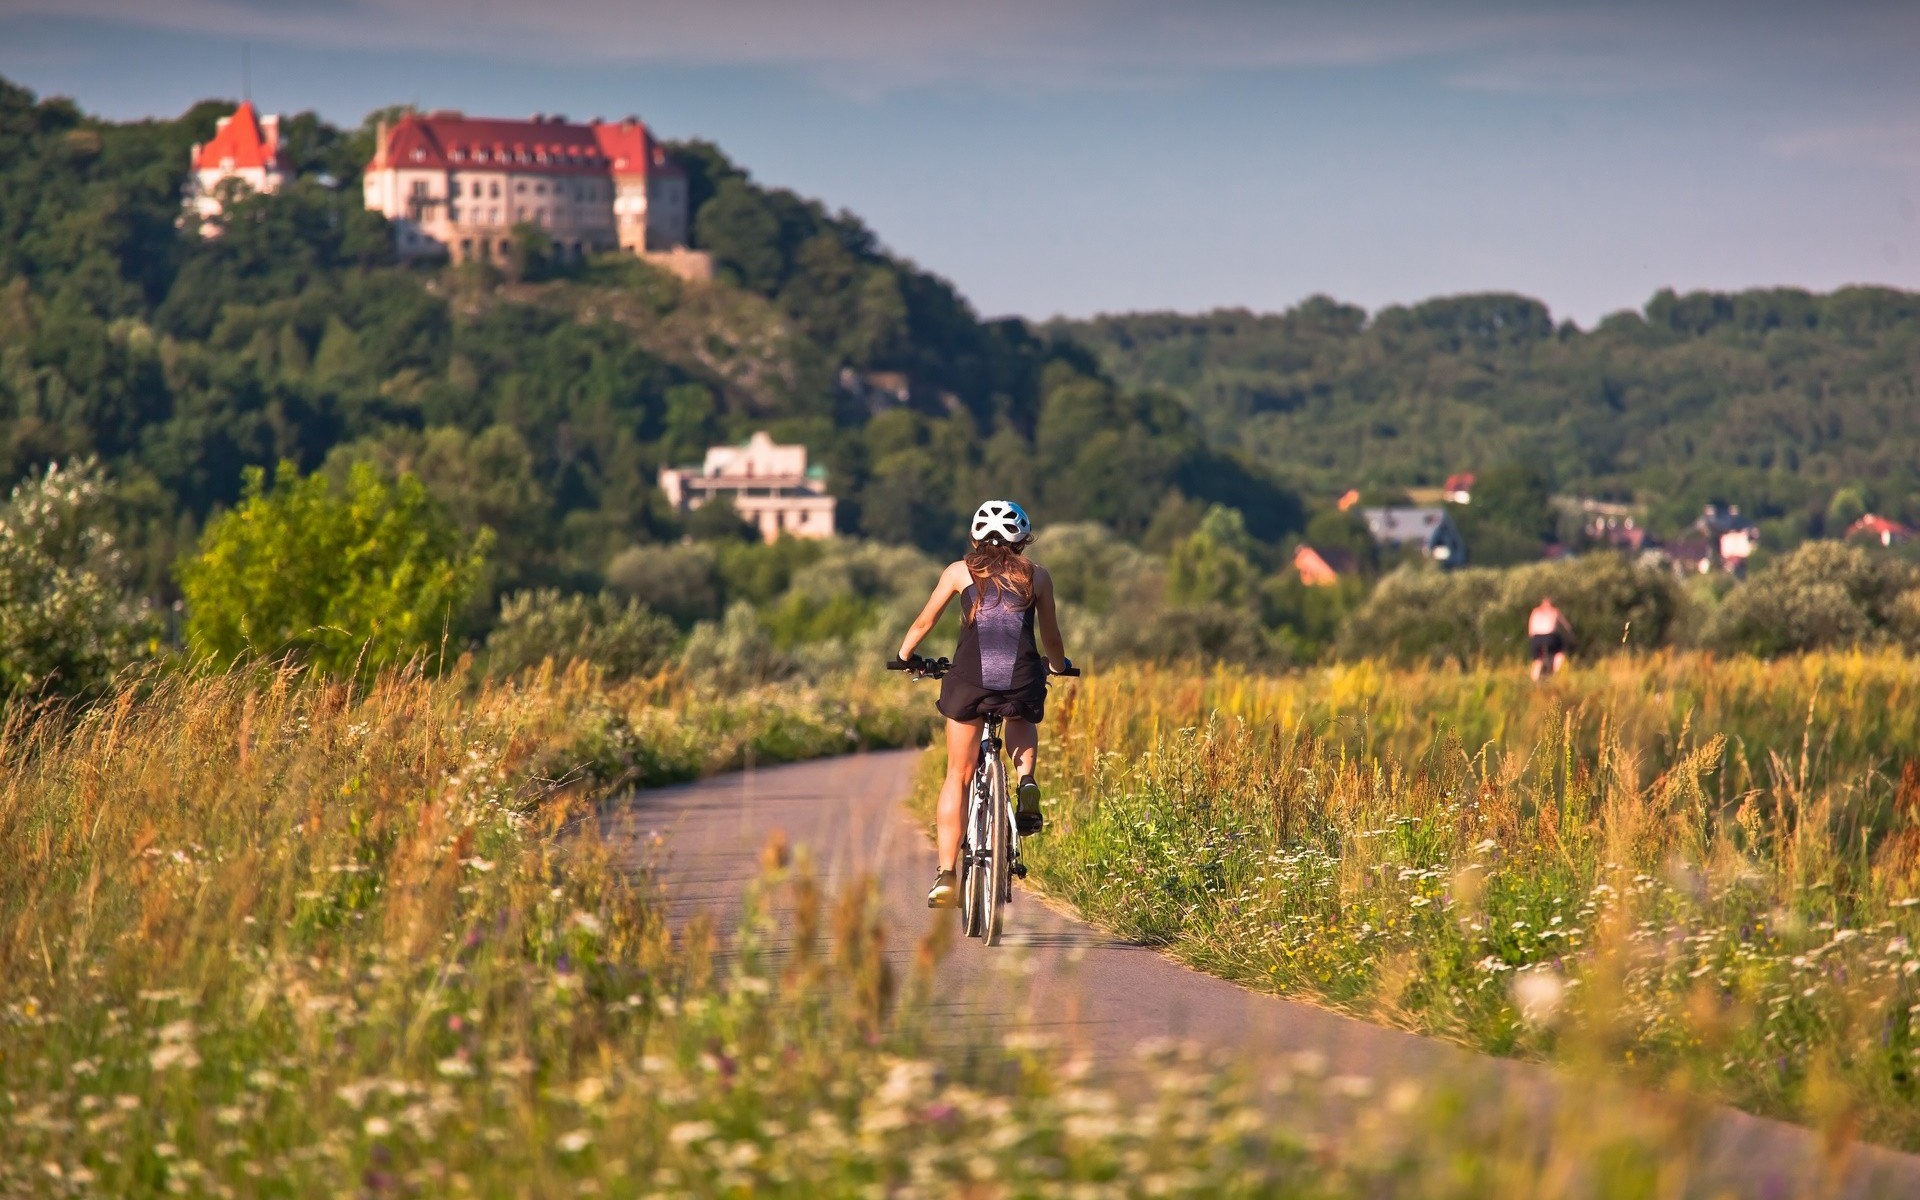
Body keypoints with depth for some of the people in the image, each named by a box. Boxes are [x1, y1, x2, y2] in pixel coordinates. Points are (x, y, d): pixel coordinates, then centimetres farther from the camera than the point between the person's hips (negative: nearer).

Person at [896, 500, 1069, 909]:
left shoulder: (959, 571, 17)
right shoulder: (1036, 575, 18)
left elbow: (924, 621, 24)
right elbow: (1051, 636, 25)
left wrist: (905, 655, 43)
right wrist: (1058, 666, 46)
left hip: (969, 678, -1)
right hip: (1023, 679, 1)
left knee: (957, 776, 12)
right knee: (1022, 727, 37)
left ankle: (946, 876, 3)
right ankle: (1026, 782, 5)